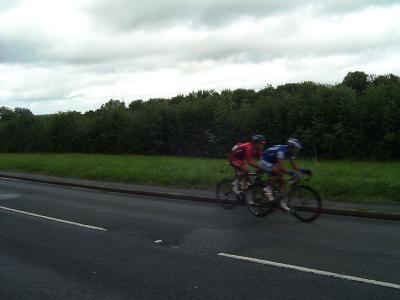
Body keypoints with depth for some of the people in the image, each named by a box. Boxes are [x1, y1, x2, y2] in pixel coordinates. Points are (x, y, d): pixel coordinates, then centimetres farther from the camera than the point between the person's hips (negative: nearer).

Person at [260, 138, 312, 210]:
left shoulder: (291, 152, -8)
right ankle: (268, 188, -13)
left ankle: (281, 202, 7)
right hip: (265, 162, -9)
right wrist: (291, 173, -49)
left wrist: (305, 170, -22)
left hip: (272, 163, 9)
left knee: (281, 182, 1)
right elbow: (281, 167, -39)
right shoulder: (282, 151, -33)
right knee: (280, 173, -29)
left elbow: (295, 166, -8)